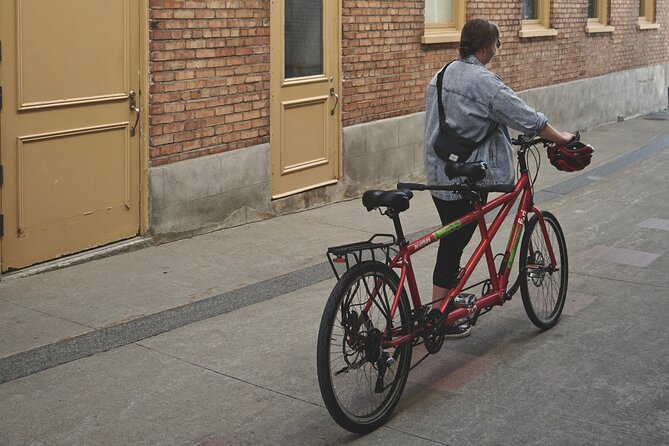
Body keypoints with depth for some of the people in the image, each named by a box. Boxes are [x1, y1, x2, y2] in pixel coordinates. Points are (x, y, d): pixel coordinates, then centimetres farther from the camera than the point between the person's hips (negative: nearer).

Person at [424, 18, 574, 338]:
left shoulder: (443, 74, 9)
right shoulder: (484, 82, -17)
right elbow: (528, 119, -13)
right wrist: (561, 138, 2)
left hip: (438, 173, 9)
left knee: (452, 240, 20)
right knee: (454, 244, -2)